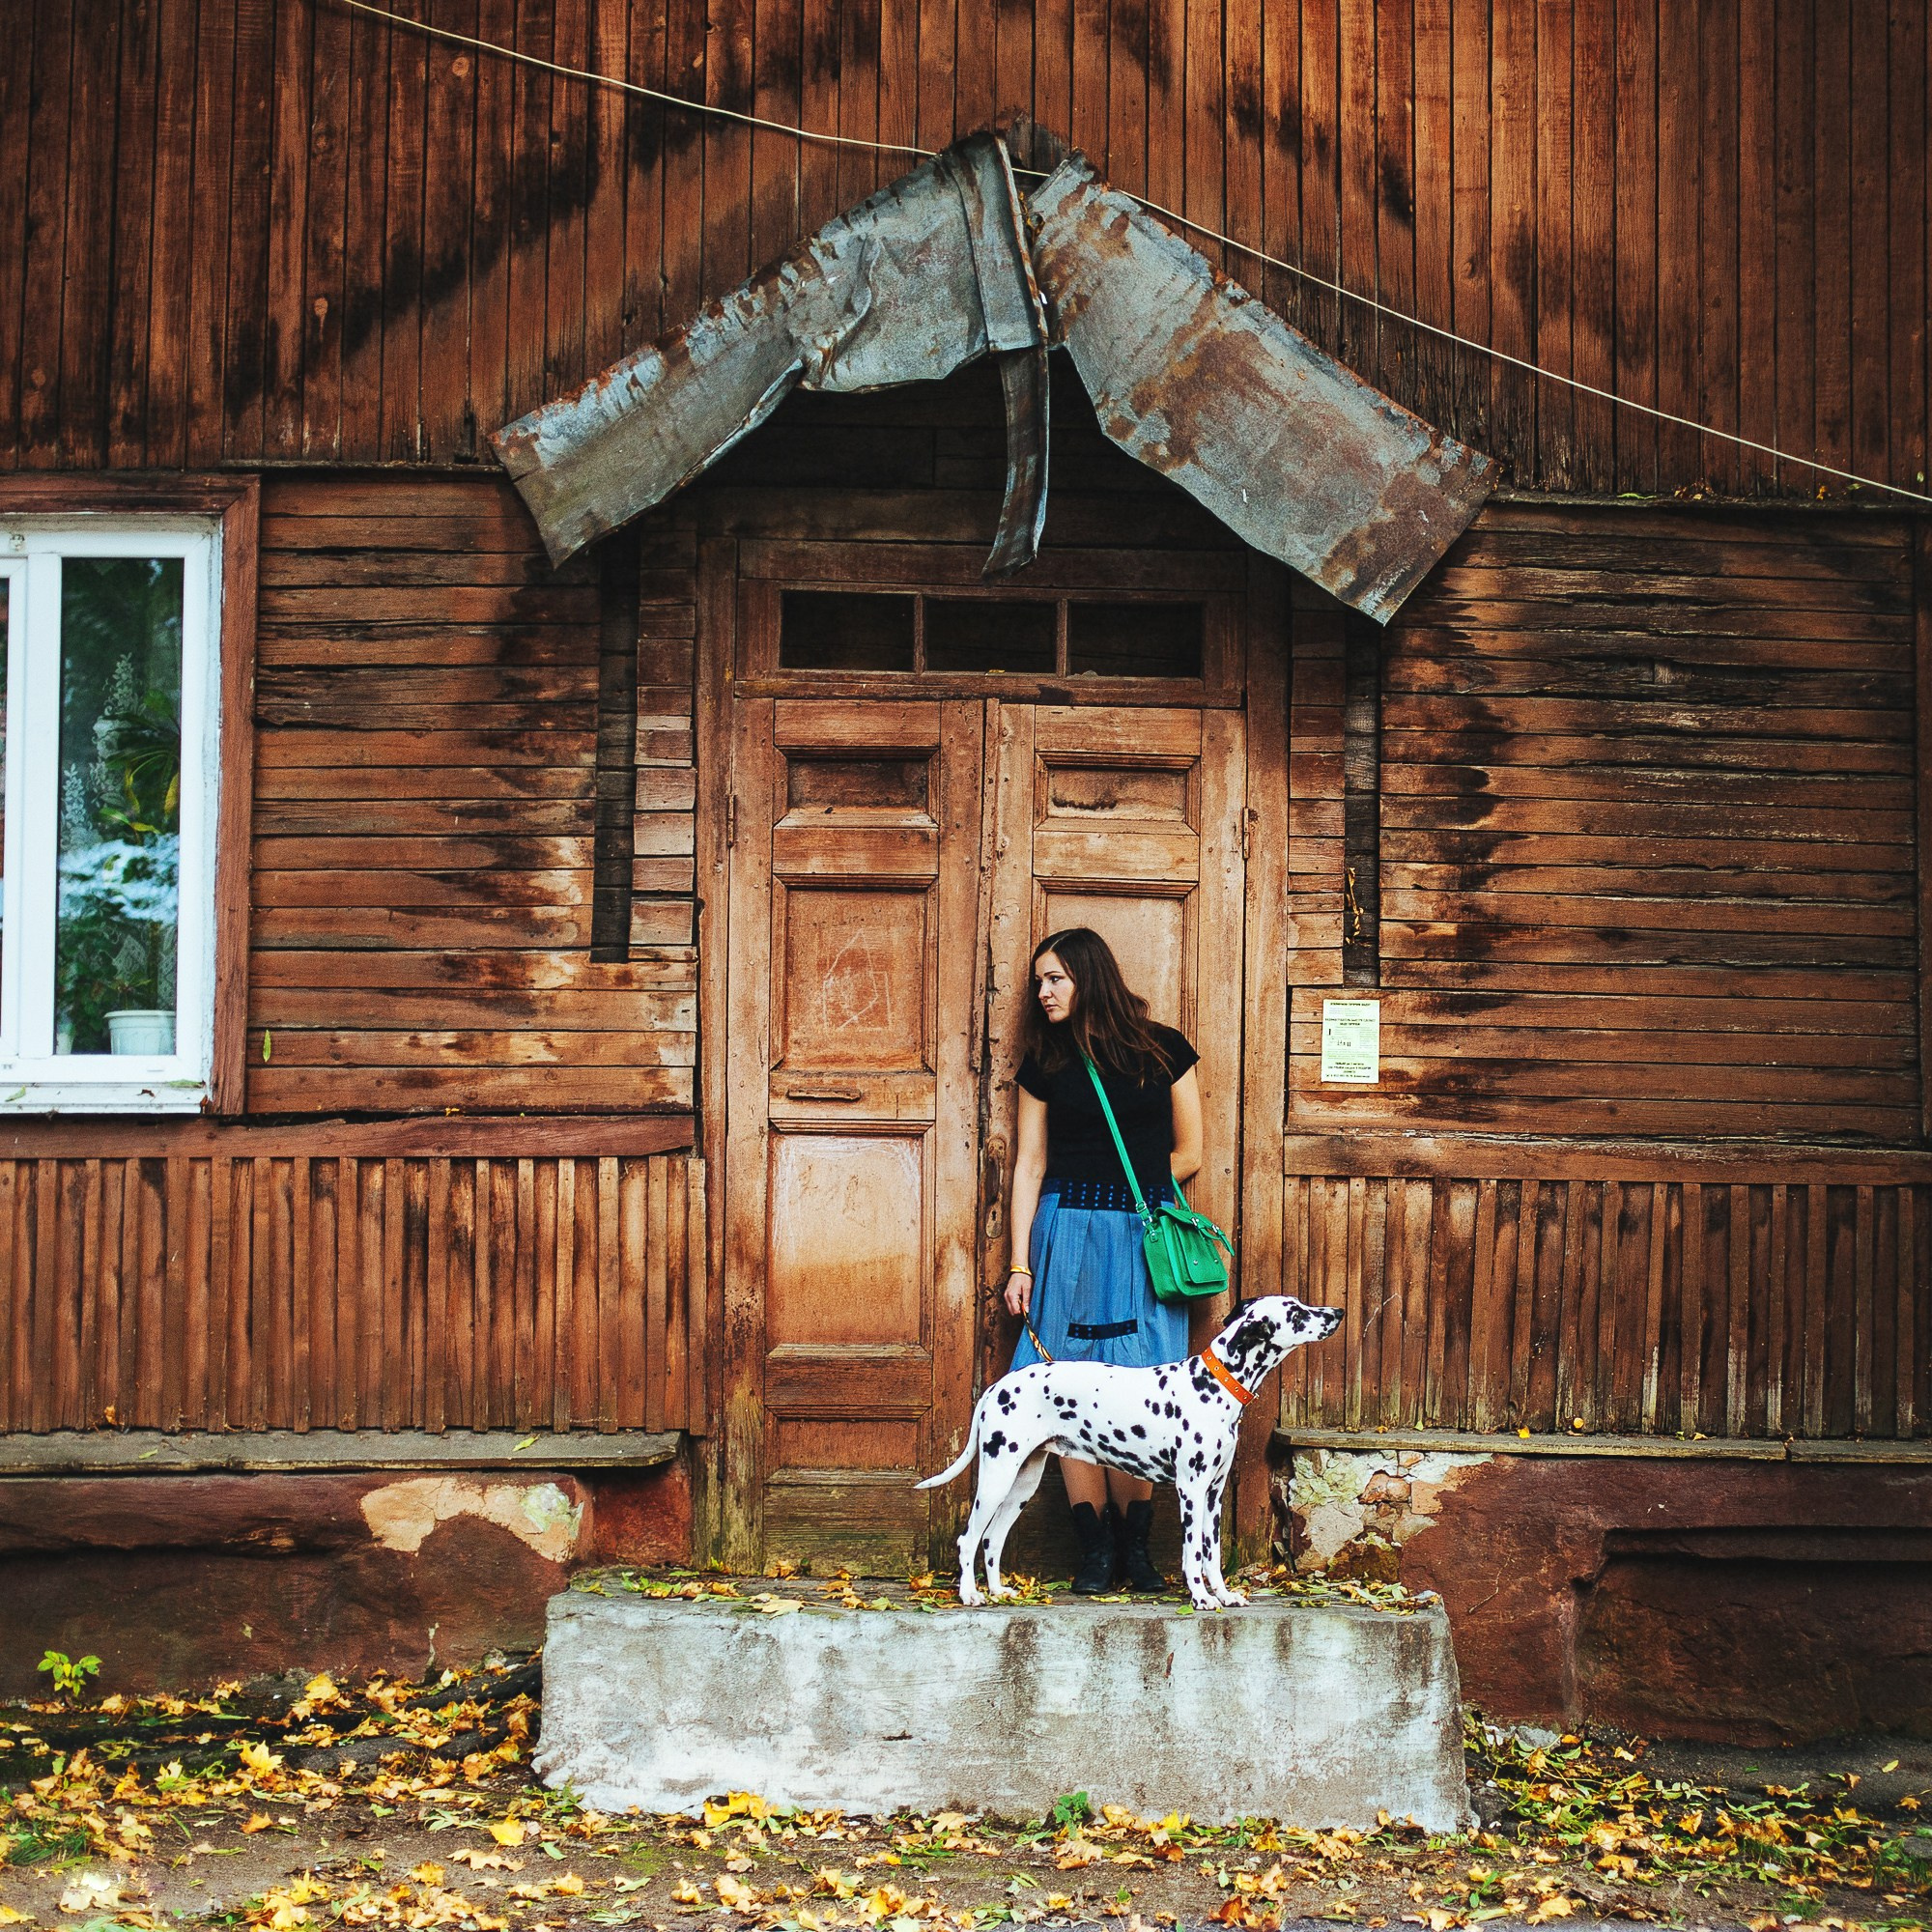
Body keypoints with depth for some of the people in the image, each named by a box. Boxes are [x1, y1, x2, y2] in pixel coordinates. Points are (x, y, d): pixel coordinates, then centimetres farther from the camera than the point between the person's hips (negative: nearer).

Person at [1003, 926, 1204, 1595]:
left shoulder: (1164, 1051, 4)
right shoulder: (1046, 1064, 9)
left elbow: (1188, 1154, 8)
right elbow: (1030, 1165, 7)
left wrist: (1129, 1193, 6)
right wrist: (1020, 1264, 2)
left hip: (1145, 1238, -1)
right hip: (1068, 1238, 1)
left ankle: (1134, 1548, 3)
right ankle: (1096, 1551, -1)